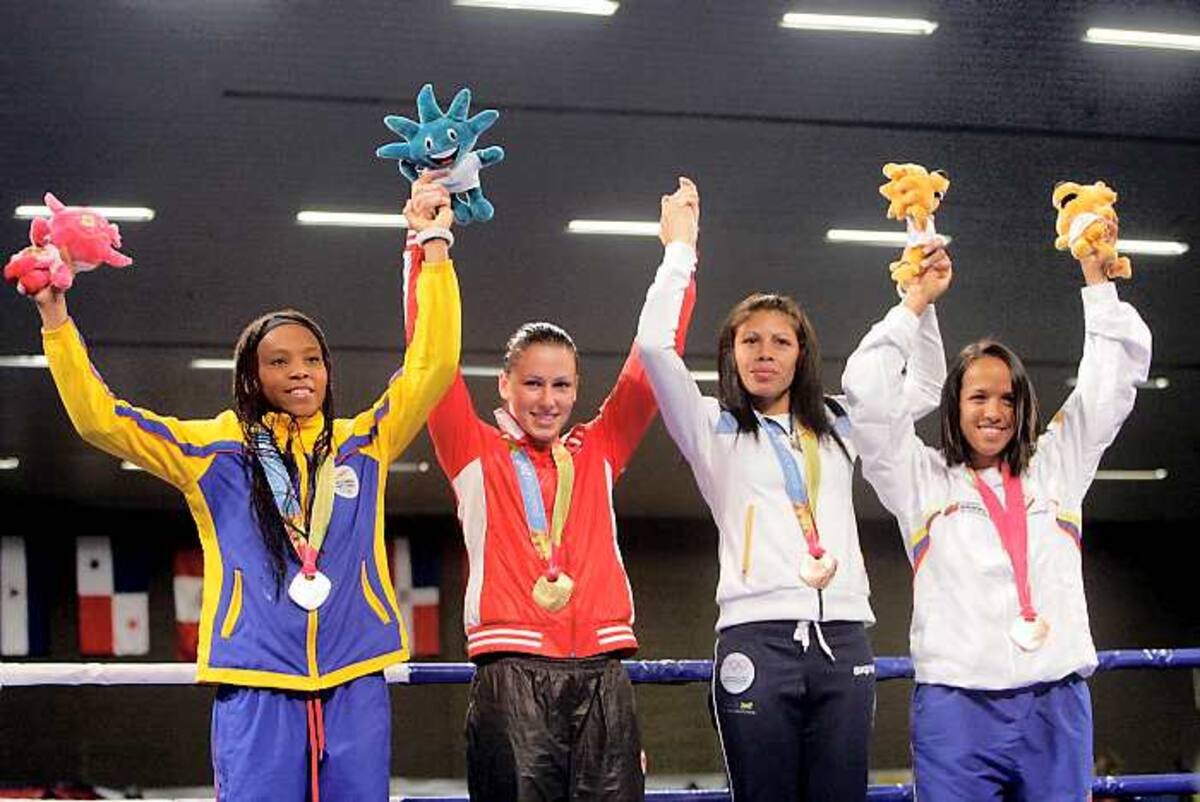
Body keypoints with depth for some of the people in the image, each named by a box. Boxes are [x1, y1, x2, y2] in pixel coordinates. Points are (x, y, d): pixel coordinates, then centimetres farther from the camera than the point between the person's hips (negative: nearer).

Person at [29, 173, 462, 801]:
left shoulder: (362, 444, 13)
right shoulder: (214, 450, 9)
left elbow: (431, 367, 7)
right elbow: (98, 418, 4)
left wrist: (434, 248, 2)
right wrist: (56, 319, -6)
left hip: (355, 685, 2)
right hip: (256, 685, -2)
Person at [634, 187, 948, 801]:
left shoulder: (836, 426, 22)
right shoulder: (713, 428, 10)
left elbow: (926, 387, 26)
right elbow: (654, 344, -3)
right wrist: (679, 251, 2)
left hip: (842, 638, 3)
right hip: (757, 637, -3)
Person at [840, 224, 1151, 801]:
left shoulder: (1056, 467, 17)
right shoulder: (922, 480, 11)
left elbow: (1113, 383, 17)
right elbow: (866, 393, 3)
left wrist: (1095, 276, 14)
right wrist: (917, 302, 8)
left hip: (1058, 704, 2)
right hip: (956, 705, -2)